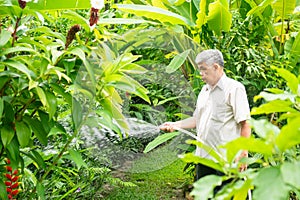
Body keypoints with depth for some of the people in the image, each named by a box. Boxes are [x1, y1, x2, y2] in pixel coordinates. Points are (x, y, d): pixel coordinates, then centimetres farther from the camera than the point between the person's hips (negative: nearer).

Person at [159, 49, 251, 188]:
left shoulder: (234, 88, -8)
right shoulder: (204, 90, 17)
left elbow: (245, 123, -13)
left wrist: (243, 153, -17)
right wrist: (175, 125, 9)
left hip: (226, 159, -8)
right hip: (203, 156, 8)